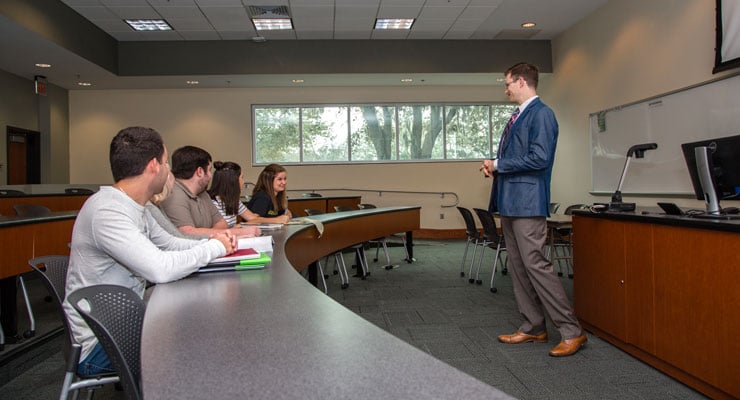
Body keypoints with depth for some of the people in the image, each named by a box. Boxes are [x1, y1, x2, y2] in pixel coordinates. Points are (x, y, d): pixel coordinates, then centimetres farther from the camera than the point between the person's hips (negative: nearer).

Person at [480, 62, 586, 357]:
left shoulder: (541, 114, -10)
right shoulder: (518, 116, 19)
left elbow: (539, 158, -20)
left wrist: (499, 164, -12)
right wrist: (494, 166, 5)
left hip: (527, 203, -10)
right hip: (510, 201, 10)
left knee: (535, 265, -9)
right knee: (518, 267, 12)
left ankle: (572, 332, 1)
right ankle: (533, 328, 22)